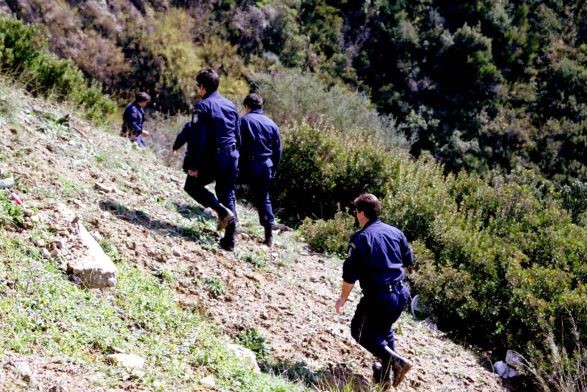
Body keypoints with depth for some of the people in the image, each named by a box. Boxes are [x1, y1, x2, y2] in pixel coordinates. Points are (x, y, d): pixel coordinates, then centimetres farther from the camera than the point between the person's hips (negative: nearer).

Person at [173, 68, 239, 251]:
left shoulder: (203, 106, -9)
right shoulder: (231, 105, 13)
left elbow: (197, 138, -15)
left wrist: (192, 164, -13)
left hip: (211, 158, -6)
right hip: (231, 157, 6)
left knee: (192, 185, 15)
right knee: (228, 196, 12)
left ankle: (222, 211, -5)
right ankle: (229, 240, 8)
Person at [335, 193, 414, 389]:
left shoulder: (360, 238, -12)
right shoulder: (395, 232, 6)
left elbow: (350, 275, -12)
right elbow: (408, 260, 19)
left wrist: (343, 298, 3)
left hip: (377, 297, -6)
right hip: (401, 293, 6)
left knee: (360, 332, 14)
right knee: (384, 330, 27)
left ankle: (395, 360, -4)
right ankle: (385, 376, 30)